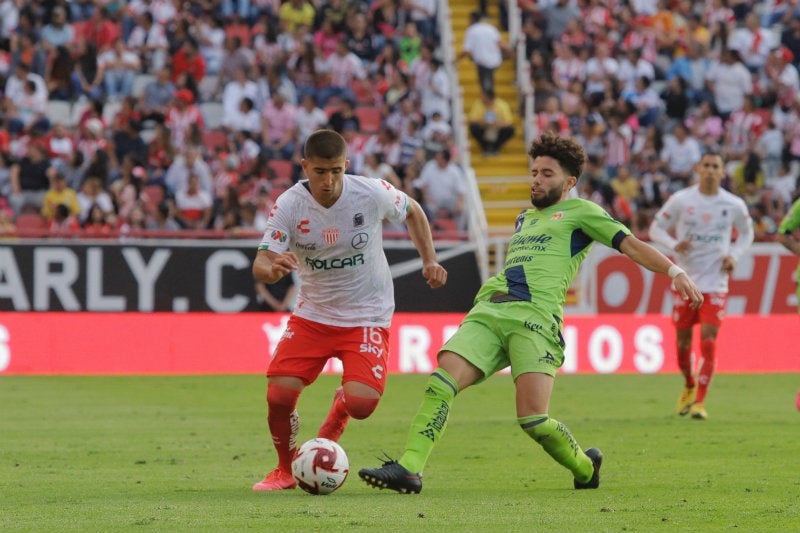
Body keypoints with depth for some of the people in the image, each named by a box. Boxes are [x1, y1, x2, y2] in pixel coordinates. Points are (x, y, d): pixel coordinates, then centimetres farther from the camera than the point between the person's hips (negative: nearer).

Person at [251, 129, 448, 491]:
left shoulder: (373, 194, -15)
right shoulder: (289, 205, -15)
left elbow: (413, 212, 8)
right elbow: (260, 266, -20)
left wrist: (429, 260, 1)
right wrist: (273, 268, -43)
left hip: (367, 315, -1)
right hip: (311, 315, 1)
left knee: (361, 404, -20)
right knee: (279, 395, -14)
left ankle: (339, 408, 22)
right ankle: (285, 470, 16)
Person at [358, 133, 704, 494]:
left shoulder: (579, 212, 13)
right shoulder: (524, 218, 32)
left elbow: (630, 244, 5)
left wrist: (674, 271, -8)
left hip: (534, 317, -6)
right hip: (487, 312, 6)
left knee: (533, 420, -17)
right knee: (443, 379, -19)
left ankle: (585, 467, 12)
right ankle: (408, 469, -25)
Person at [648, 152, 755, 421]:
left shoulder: (734, 205, -1)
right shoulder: (680, 200, -3)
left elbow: (746, 234, 16)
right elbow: (656, 228, 4)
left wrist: (734, 255, -2)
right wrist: (674, 244, -16)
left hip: (715, 282, -1)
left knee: (708, 341, -12)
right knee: (683, 340, 8)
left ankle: (699, 402, -10)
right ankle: (689, 385, 36)